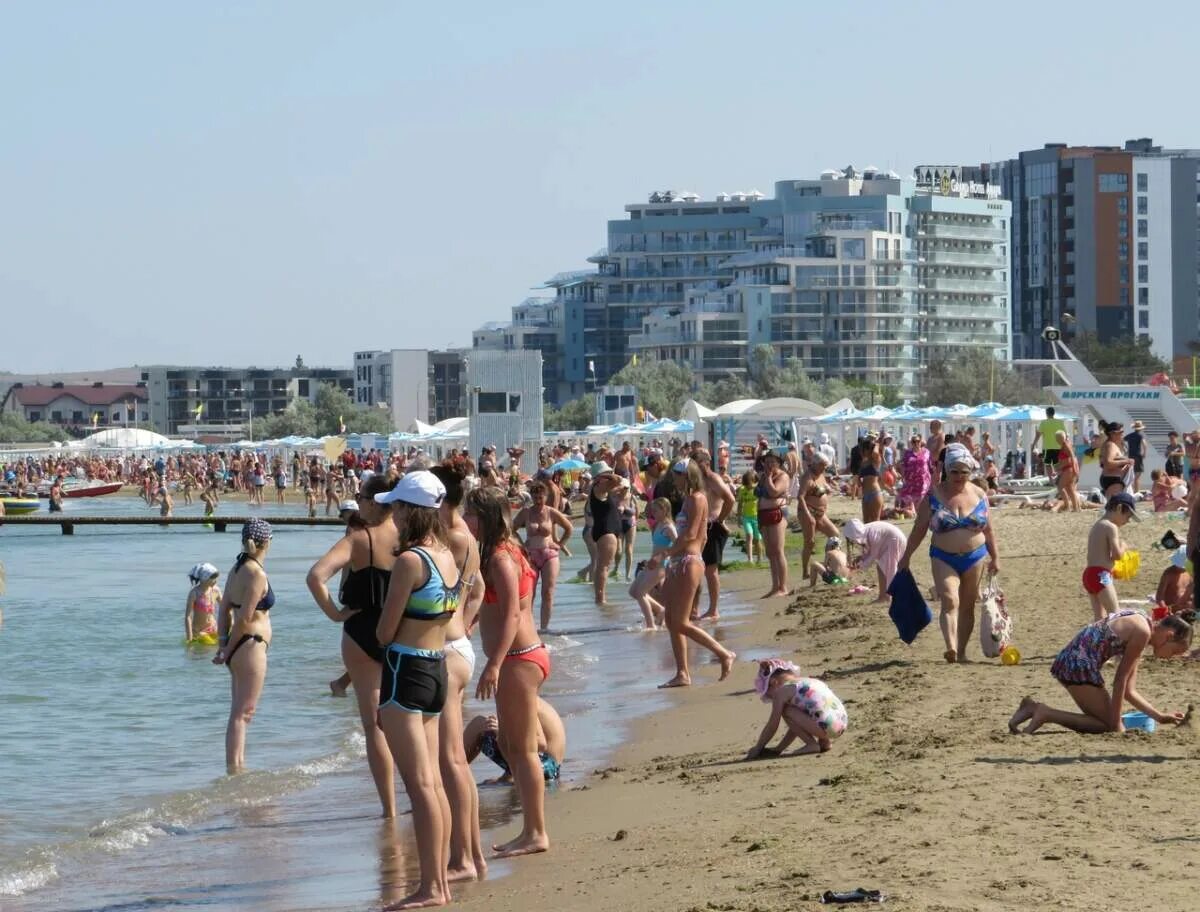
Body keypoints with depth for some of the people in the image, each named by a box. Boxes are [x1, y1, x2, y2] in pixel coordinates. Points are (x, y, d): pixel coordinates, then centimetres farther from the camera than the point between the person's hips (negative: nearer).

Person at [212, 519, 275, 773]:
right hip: (251, 646, -9)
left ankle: (237, 767, 20)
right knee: (243, 713, -8)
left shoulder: (237, 569, 11)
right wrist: (228, 651, -9)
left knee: (239, 713, 15)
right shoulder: (257, 574, -15)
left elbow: (225, 609, 11)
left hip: (237, 647, 9)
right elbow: (245, 618, -17)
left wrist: (223, 644, 7)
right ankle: (234, 769, -9)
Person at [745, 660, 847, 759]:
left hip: (827, 726, -9)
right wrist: (779, 748, 36)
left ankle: (812, 744, -1)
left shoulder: (782, 690, 2)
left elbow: (772, 726, 5)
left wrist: (757, 748, 17)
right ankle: (825, 741, 17)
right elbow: (796, 723, 34)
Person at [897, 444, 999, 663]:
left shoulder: (979, 496, 5)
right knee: (950, 602, -19)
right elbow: (919, 528, 3)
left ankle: (962, 651, 16)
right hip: (944, 558, -2)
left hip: (974, 557, 2)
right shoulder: (934, 495, -1)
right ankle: (951, 647, -33)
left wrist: (994, 558, 9)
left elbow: (988, 530, 10)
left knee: (967, 606, 8)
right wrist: (907, 556, 2)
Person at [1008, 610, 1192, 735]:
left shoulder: (1137, 625, 19)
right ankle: (1045, 713, -9)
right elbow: (1120, 679, -11)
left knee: (1099, 720, 18)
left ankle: (1034, 708, 13)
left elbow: (1129, 691, 20)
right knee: (1111, 726, -2)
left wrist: (1160, 716, 18)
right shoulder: (1142, 632, -11)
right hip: (1079, 663, -10)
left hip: (1066, 660, 10)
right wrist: (1116, 722, -6)